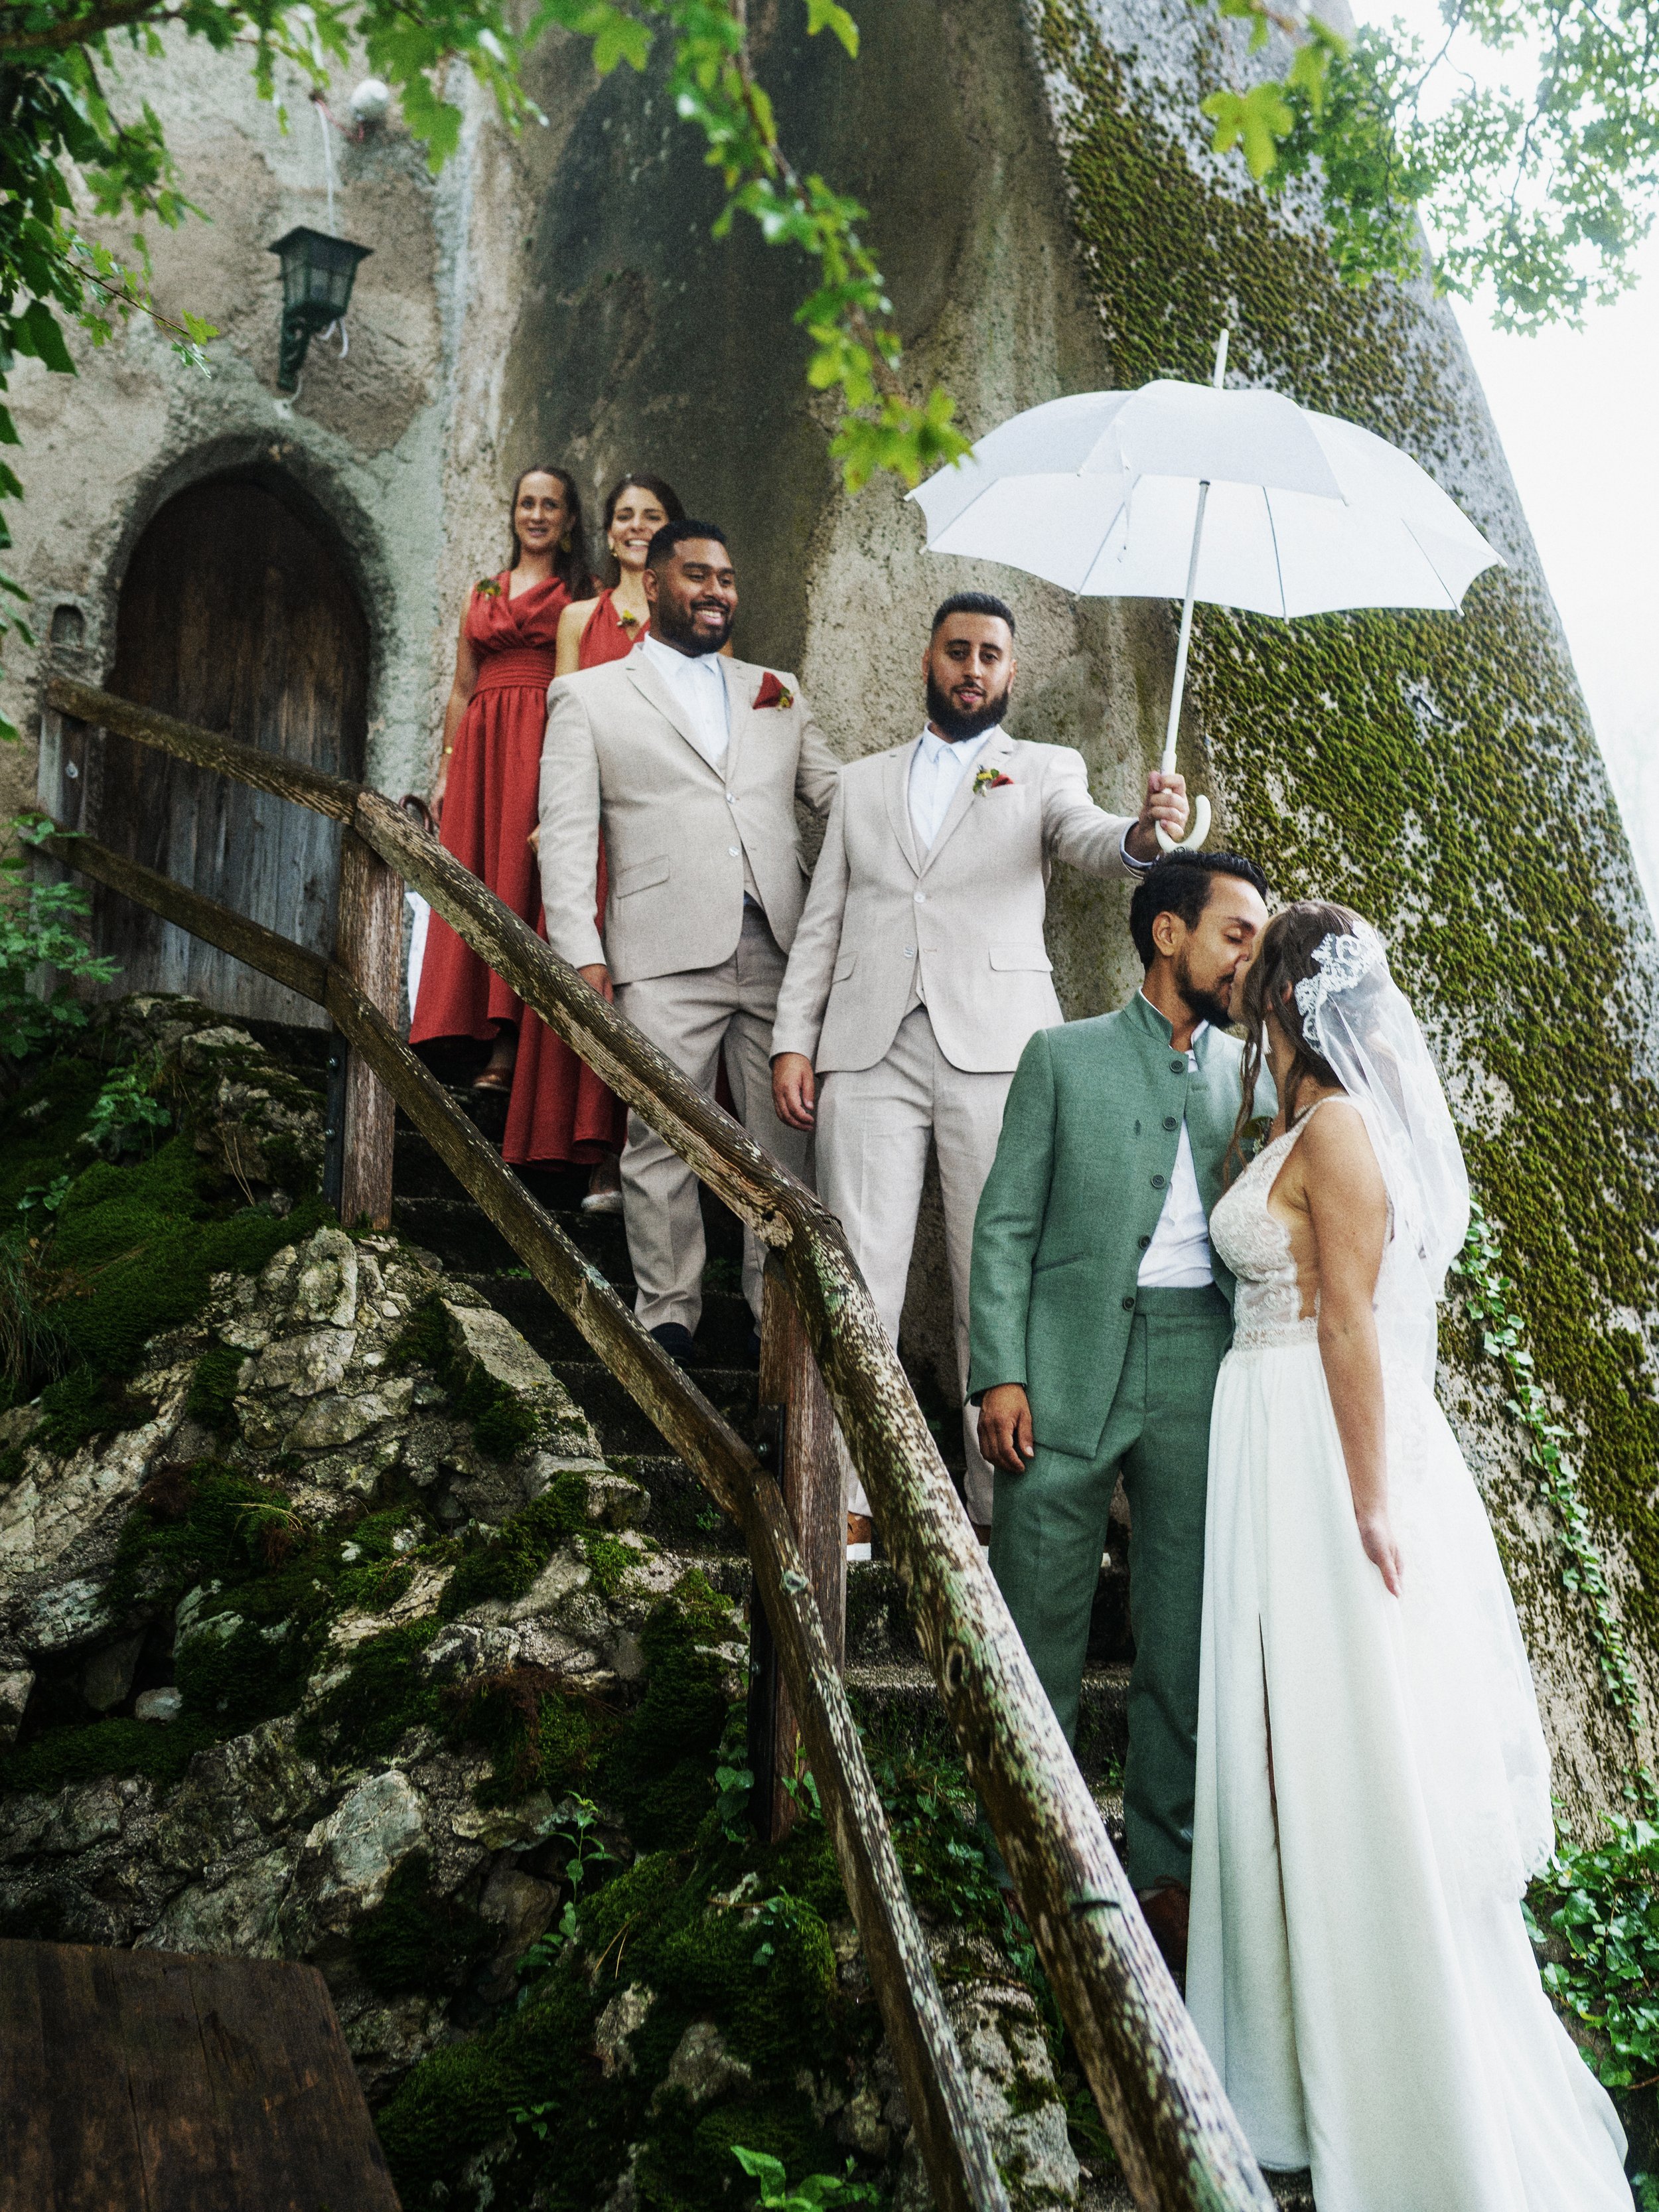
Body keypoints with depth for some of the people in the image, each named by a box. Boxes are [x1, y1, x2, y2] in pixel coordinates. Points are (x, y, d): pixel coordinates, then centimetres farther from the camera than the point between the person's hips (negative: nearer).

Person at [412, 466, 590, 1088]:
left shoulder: (583, 593, 8)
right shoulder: (483, 593, 21)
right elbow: (461, 690, 18)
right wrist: (445, 773, 9)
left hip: (545, 746, -4)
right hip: (480, 745, 5)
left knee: (519, 880, -12)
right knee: (473, 886, -3)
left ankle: (510, 1046, -15)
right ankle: (486, 1039, -4)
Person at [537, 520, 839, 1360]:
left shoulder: (777, 692, 22)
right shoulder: (588, 696, 12)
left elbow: (838, 790, 15)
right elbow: (567, 833, 5)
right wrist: (580, 950, -6)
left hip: (779, 949, 3)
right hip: (667, 955, -3)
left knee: (786, 1140, 3)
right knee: (663, 1141, 0)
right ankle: (668, 1312, 12)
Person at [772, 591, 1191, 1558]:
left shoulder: (1044, 769, 14)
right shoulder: (863, 783, 22)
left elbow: (1089, 839, -8)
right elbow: (822, 925, 18)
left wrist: (1146, 831, -31)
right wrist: (793, 1041, 5)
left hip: (994, 1049, -2)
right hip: (869, 1051, 2)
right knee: (857, 1279, -2)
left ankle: (1000, 1504, 3)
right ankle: (848, 1501, 4)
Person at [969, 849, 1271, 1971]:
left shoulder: (1254, 1076, 14)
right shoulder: (1063, 1057, 7)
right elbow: (1007, 1224, 2)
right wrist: (1001, 1373, -7)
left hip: (1203, 1374, 2)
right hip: (1071, 1365, -2)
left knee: (1186, 1636, 8)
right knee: (1039, 1626, 4)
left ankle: (1164, 1867, 22)